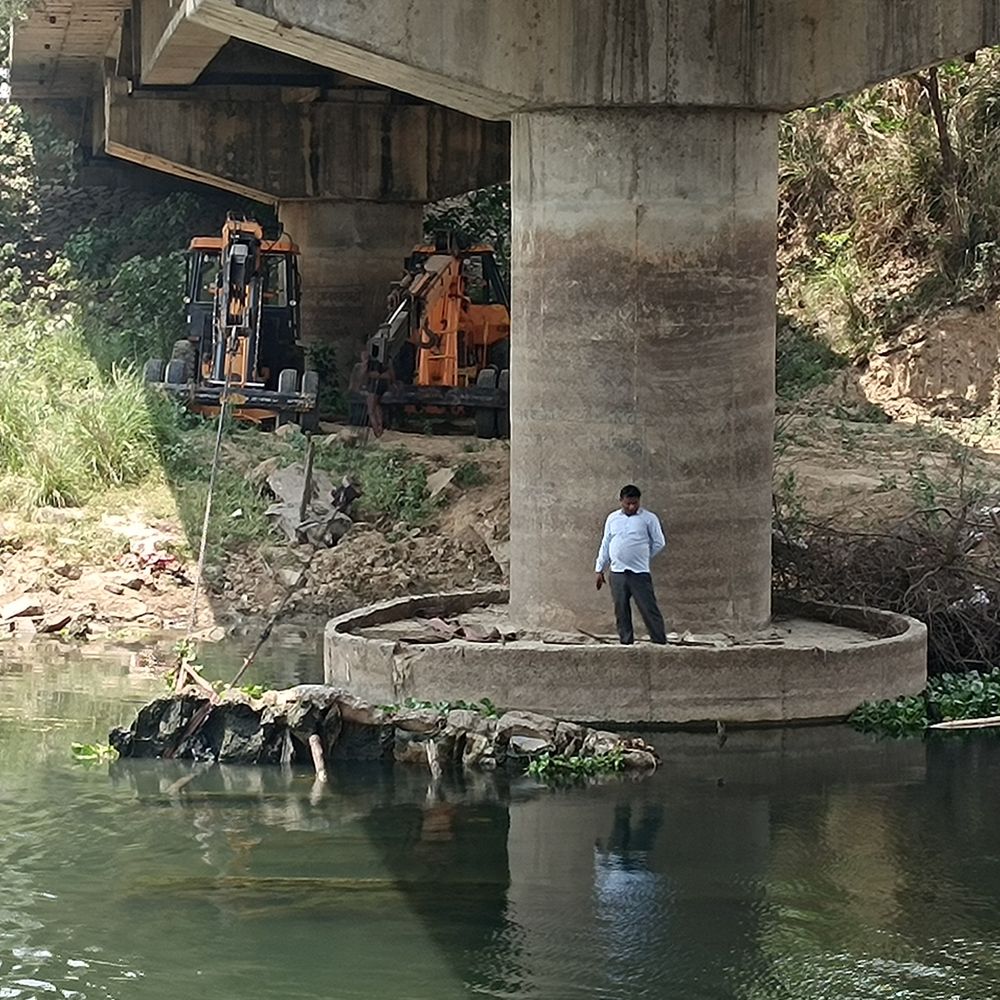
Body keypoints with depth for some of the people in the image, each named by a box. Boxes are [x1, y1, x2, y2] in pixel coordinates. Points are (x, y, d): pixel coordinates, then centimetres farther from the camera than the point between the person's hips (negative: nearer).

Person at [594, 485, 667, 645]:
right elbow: (605, 545, 16)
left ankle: (660, 643, -8)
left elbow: (659, 543, 6)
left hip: (640, 573, -4)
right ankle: (626, 643, 12)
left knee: (648, 608, -8)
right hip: (617, 572, 4)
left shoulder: (648, 518, 1)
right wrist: (600, 569, 14)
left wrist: (643, 557, 8)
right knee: (621, 611, 5)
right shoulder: (613, 518, 12)